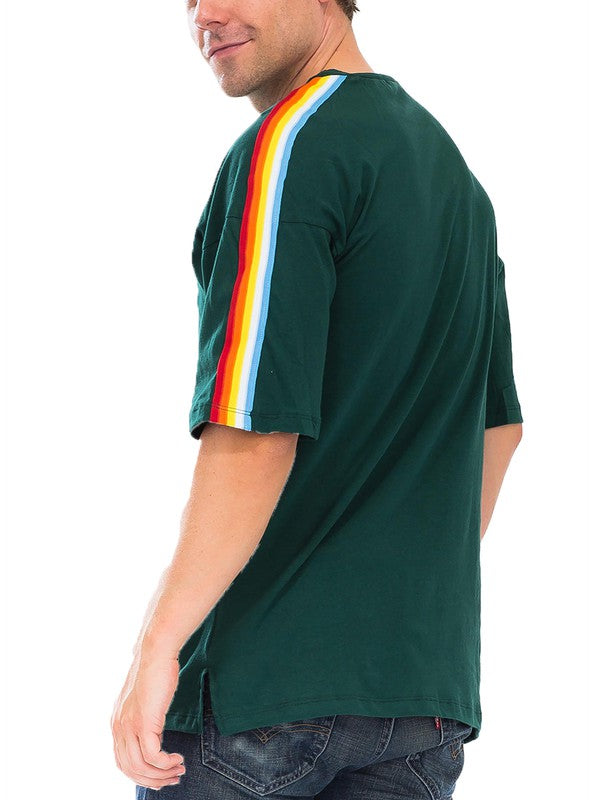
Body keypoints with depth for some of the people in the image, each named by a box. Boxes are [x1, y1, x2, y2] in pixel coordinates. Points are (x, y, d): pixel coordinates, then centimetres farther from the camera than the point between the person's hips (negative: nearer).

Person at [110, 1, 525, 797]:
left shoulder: (288, 147, -13)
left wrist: (156, 648, -16)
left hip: (270, 673, -7)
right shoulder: (455, 172, 15)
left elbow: (256, 431, -21)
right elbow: (497, 425, 22)